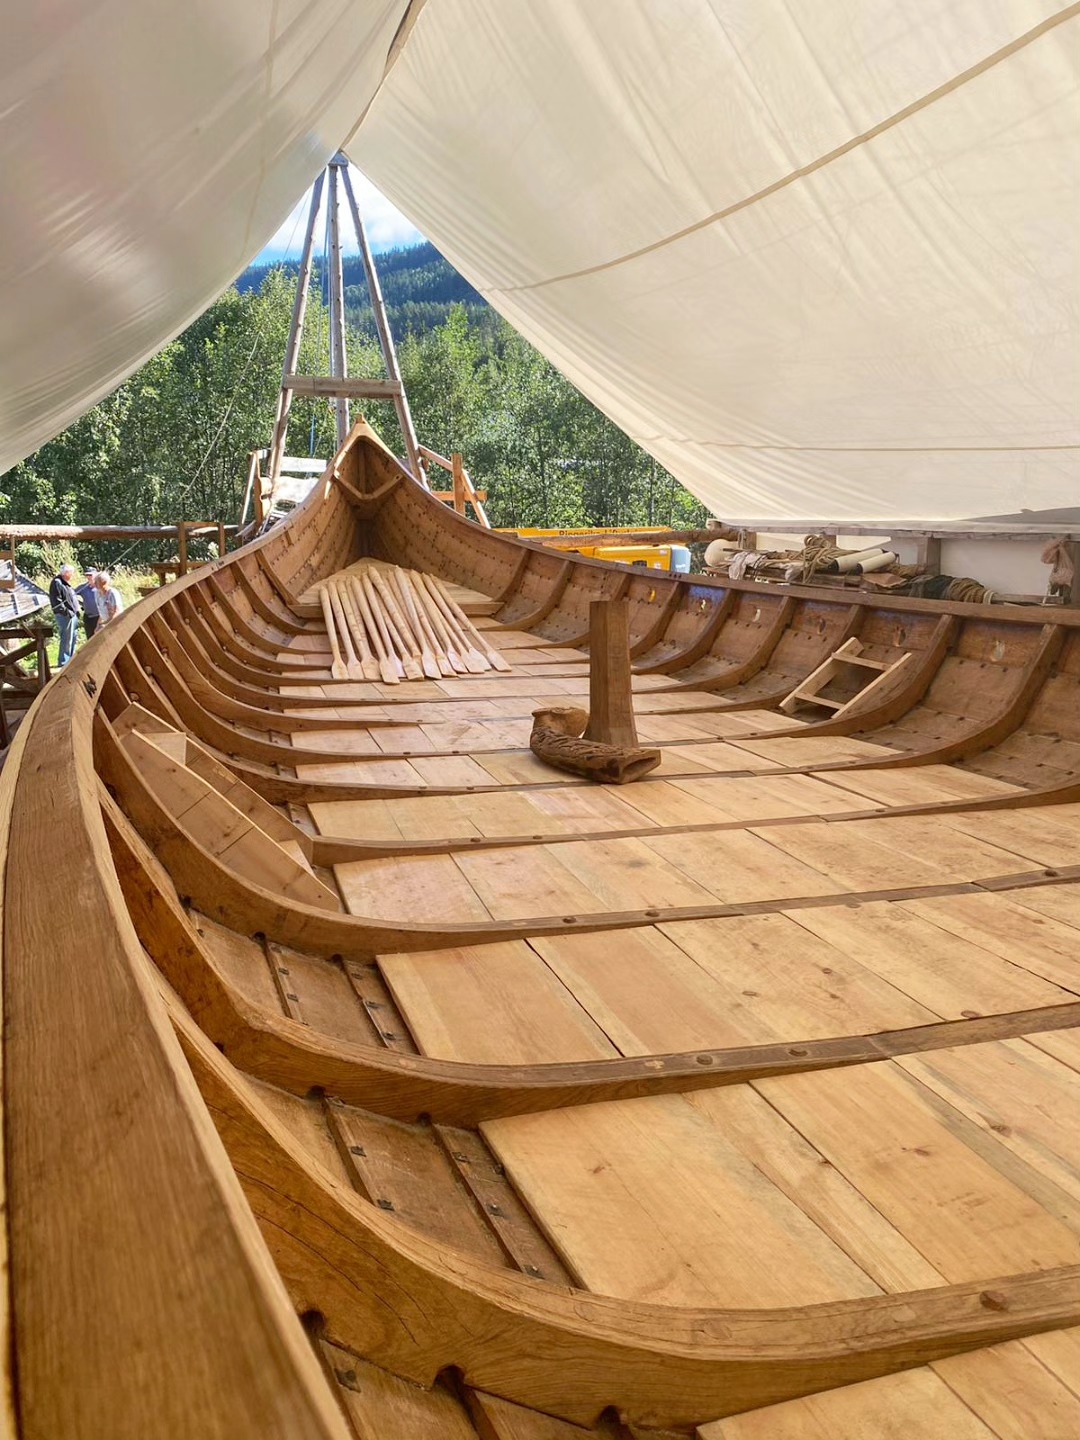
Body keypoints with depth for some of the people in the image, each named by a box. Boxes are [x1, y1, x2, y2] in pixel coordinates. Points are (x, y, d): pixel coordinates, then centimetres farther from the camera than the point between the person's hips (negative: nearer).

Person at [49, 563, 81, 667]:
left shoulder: (66, 584, 20)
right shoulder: (57, 583, -11)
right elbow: (56, 601, -19)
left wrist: (76, 611, 18)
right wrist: (66, 611, -21)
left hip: (73, 615, 10)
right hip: (65, 616, -10)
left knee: (72, 639, 14)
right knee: (66, 640, -9)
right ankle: (63, 662, -4)